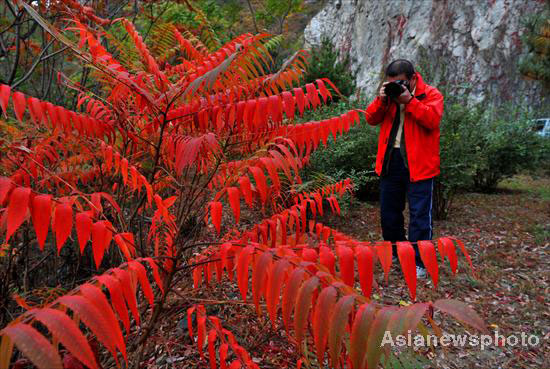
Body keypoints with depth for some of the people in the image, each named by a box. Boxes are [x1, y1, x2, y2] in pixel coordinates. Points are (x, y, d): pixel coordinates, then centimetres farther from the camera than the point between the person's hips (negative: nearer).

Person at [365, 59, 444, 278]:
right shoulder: (389, 94, 12)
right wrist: (381, 100, -12)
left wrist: (409, 100, -20)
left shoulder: (431, 94, -1)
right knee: (388, 212, 14)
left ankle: (419, 262, 10)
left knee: (419, 215, -2)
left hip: (418, 165, -5)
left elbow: (432, 120, -18)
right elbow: (371, 119, 4)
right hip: (390, 162, 5)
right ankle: (395, 253, 32)